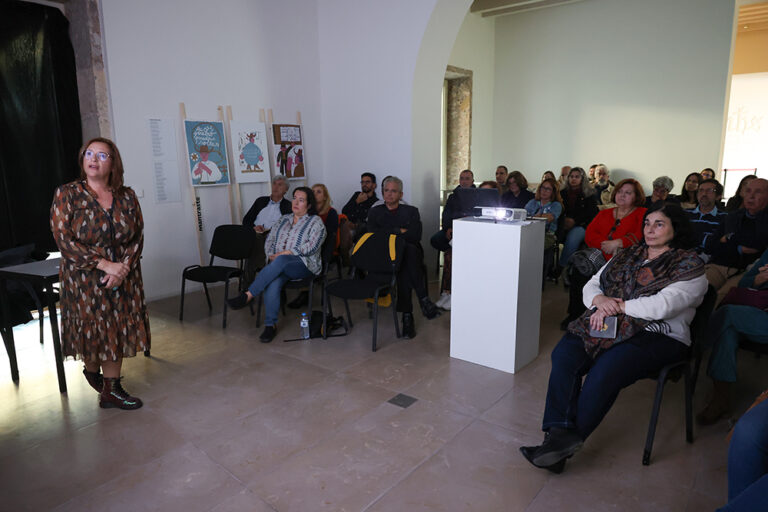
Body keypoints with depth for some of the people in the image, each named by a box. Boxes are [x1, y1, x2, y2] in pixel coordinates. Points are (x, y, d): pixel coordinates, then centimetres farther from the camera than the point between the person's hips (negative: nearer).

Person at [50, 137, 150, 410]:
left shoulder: (127, 196, 3)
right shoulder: (67, 194, -6)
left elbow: (138, 236, 2)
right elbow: (63, 239, -12)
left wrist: (123, 267, -14)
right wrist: (105, 264, -19)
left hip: (123, 281, 3)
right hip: (84, 281, -3)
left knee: (118, 332, 7)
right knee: (91, 333, 7)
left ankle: (111, 390, 22)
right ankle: (92, 371, 35)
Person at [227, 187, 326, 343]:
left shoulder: (315, 221, 3)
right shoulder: (284, 219, 22)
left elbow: (312, 246, -11)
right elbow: (270, 239, 19)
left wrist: (285, 253, -14)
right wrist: (271, 255, -2)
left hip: (305, 265, -4)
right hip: (278, 264, 4)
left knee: (281, 261, -38)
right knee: (273, 283, -31)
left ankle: (248, 295, -36)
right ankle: (270, 325, -22)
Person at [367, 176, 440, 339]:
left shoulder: (411, 211, 15)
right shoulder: (375, 212, 18)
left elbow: (416, 235, -3)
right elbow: (373, 234, -2)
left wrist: (388, 233, -6)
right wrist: (399, 231, -6)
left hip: (410, 255, 1)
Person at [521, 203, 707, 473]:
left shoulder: (689, 266, 2)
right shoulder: (627, 255, 21)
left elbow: (662, 306, -14)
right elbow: (592, 285, 17)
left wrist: (617, 305, -9)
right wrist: (600, 300, -6)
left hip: (659, 337, -5)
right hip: (611, 325, 5)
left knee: (605, 369, -32)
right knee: (564, 354, -23)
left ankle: (565, 441, -19)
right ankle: (559, 434, -27)